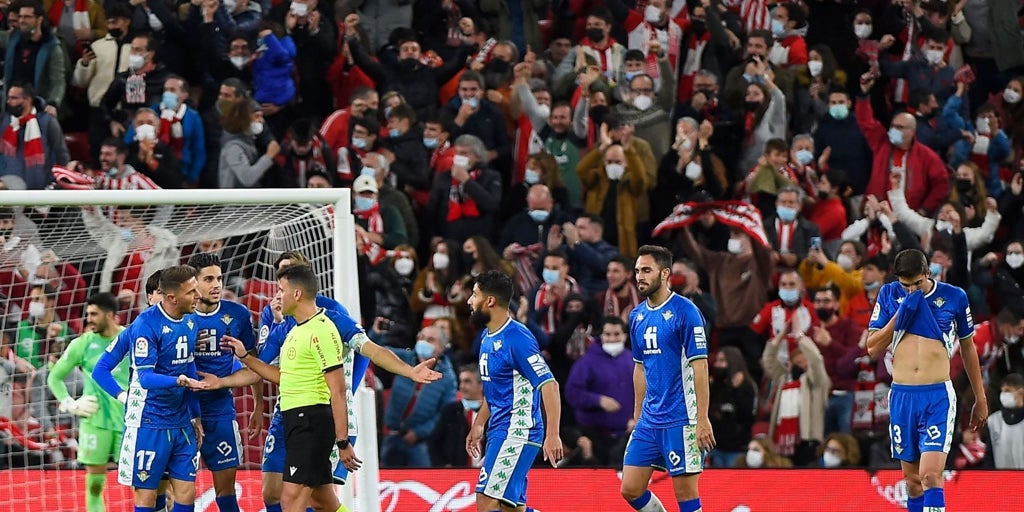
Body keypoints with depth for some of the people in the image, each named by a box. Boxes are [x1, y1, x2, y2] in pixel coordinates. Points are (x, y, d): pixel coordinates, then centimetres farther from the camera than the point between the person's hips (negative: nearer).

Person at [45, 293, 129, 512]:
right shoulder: (82, 344, 2)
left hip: (129, 420, -1)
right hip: (95, 420, 1)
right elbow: (54, 377, 10)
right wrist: (71, 405, 0)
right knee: (94, 484, 0)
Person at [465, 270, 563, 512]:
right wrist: (478, 424, 25)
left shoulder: (517, 338, -17)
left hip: (517, 432, -10)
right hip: (500, 431, 10)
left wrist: (552, 435, -27)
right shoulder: (488, 337, 13)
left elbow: (549, 385, -21)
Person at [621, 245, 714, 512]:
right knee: (630, 489, 5)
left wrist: (702, 420, -18)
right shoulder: (637, 316, 11)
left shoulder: (684, 311, -11)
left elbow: (700, 366, -14)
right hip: (649, 420, 7)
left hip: (680, 420, -7)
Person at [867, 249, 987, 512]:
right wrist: (900, 314, -9)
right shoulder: (889, 295, 5)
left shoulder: (954, 297, 1)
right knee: (912, 480, 8)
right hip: (901, 397, 3)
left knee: (930, 476, -16)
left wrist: (980, 399, 16)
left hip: (938, 397, -3)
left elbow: (968, 348, 13)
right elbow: (873, 349, 3)